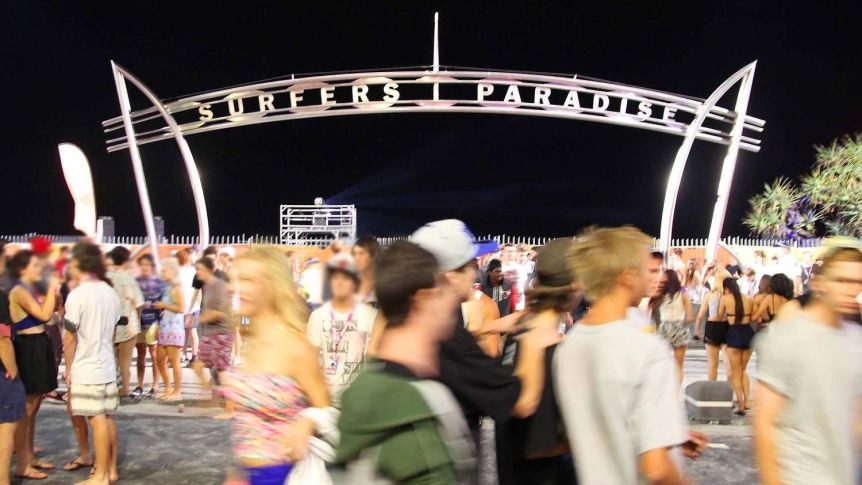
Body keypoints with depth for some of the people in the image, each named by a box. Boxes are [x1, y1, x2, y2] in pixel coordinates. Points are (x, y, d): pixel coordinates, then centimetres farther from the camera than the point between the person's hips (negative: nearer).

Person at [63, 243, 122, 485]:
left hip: (86, 369, -6)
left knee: (97, 421, -3)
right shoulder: (111, 293, 5)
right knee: (108, 419, 13)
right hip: (107, 366, 6)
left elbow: (71, 337, -11)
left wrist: (68, 368, -1)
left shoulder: (77, 295, -15)